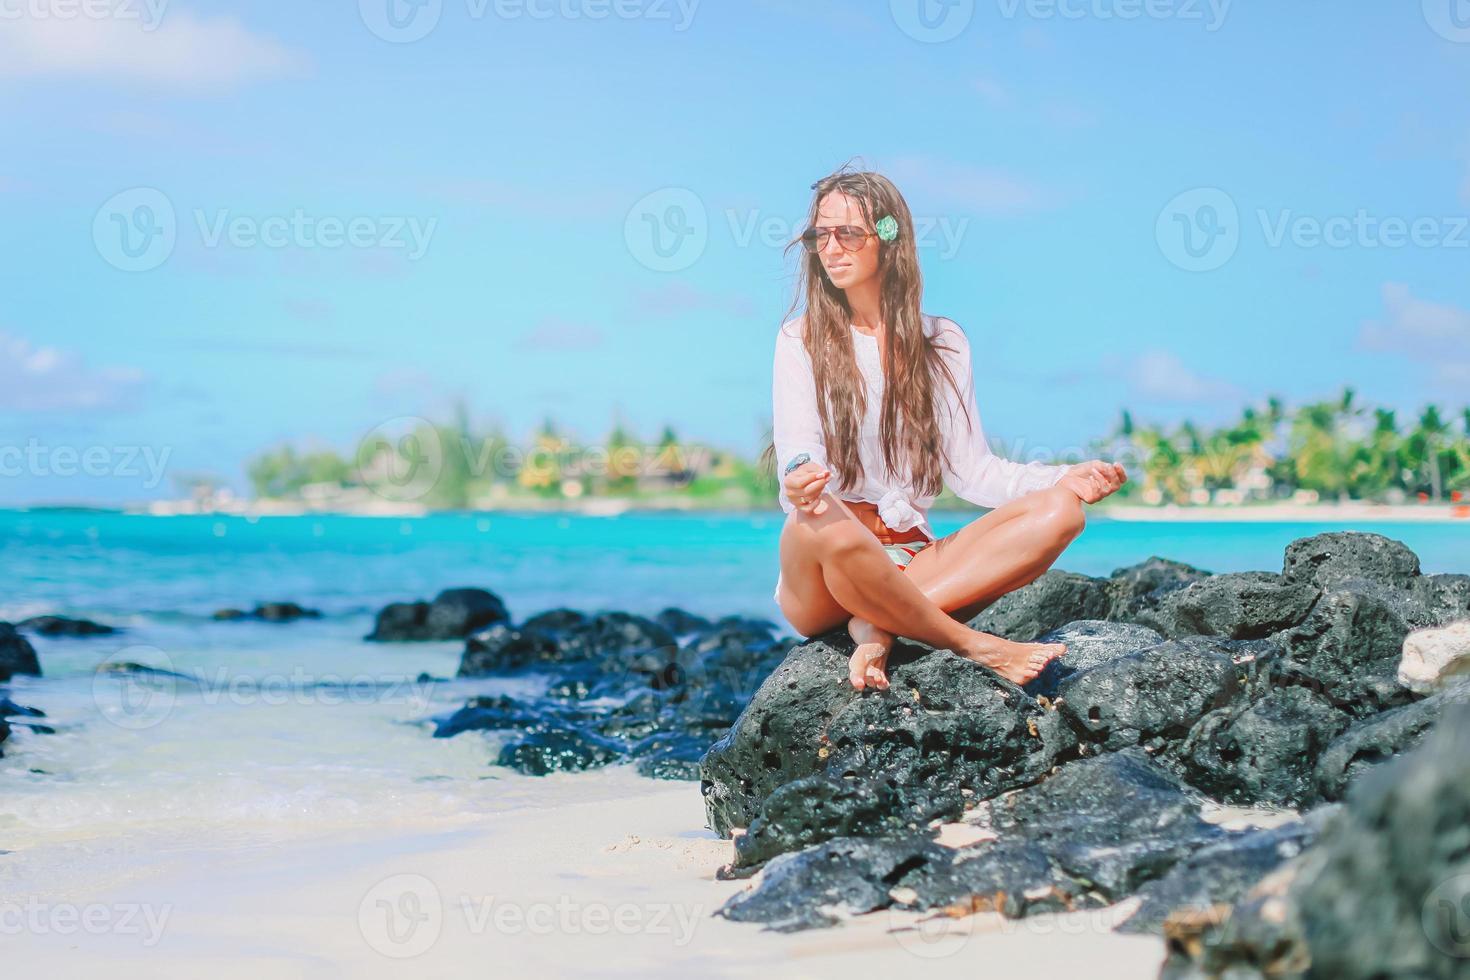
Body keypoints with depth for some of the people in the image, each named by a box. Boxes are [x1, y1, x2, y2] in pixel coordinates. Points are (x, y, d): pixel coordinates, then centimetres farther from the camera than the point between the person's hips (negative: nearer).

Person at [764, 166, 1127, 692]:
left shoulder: (942, 342, 12)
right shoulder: (802, 339, 4)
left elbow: (971, 469, 6)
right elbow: (798, 455, -9)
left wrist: (1062, 480, -12)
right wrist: (800, 483, -35)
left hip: (915, 564, 4)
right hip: (823, 577, -3)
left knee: (1059, 511, -18)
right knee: (822, 522, -40)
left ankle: (883, 625, -29)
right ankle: (977, 645, -23)